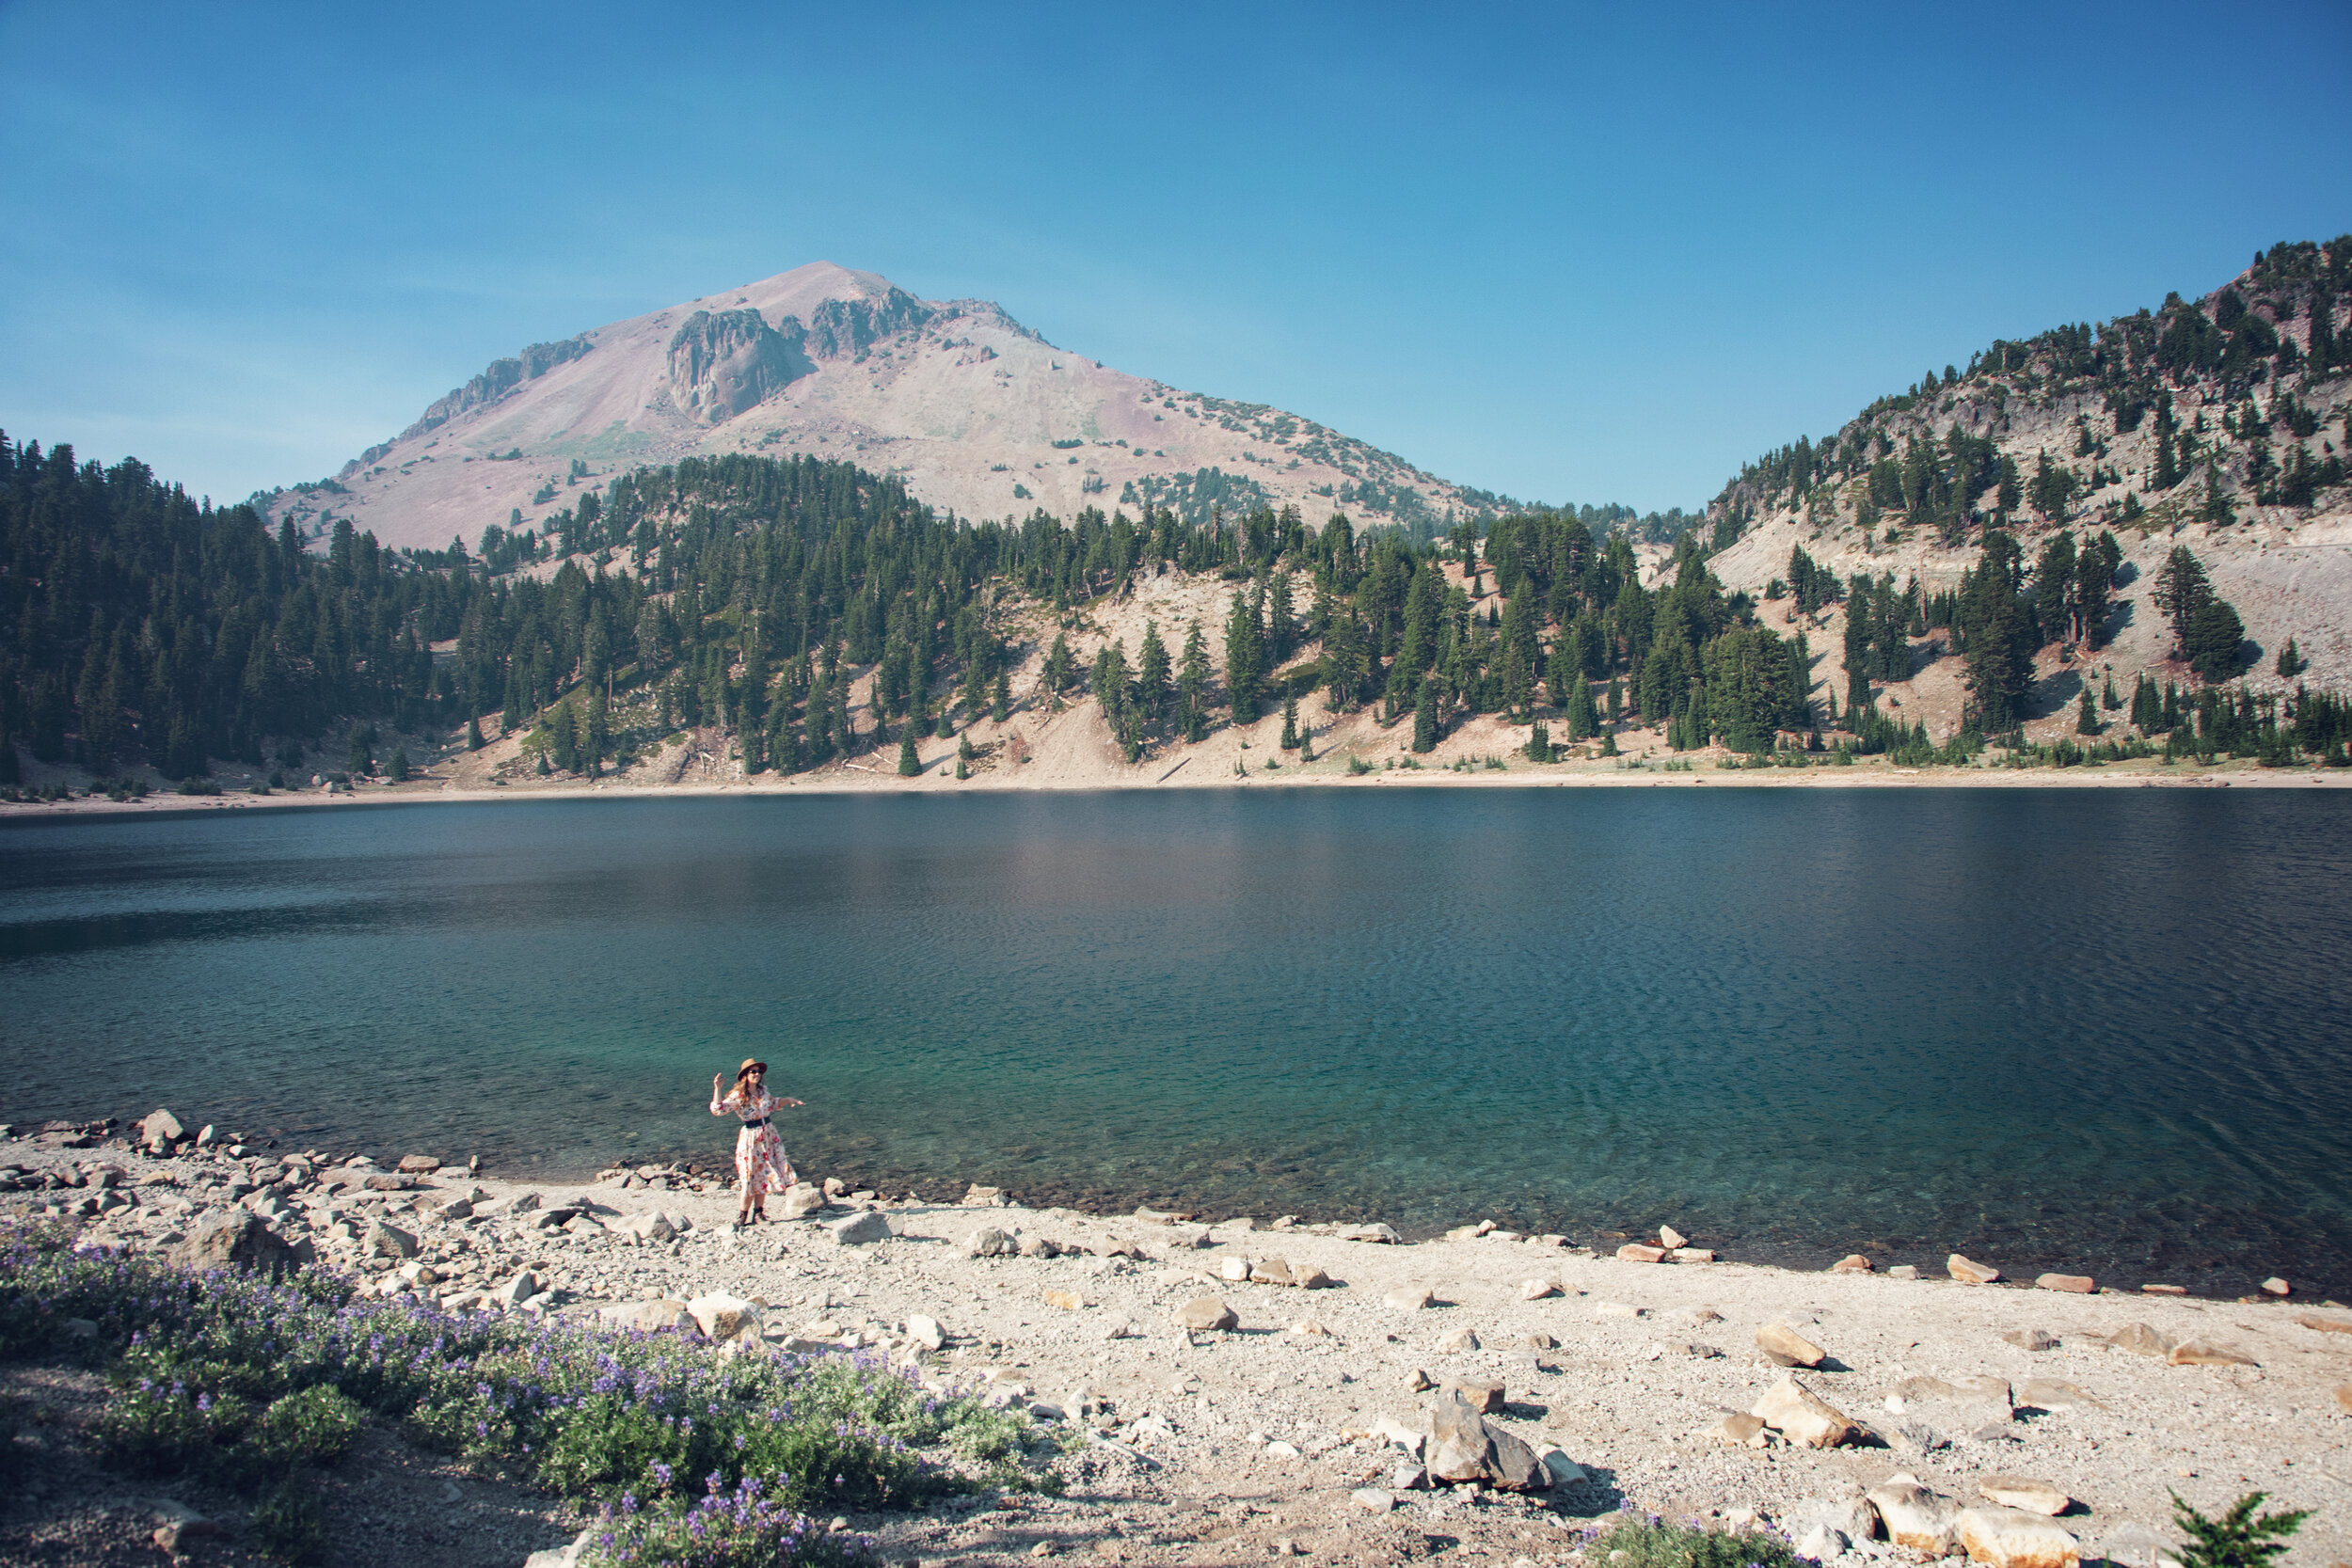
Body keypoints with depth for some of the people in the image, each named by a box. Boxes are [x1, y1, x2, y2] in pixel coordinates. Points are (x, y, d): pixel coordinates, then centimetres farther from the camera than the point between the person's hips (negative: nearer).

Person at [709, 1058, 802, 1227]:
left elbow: (773, 1104, 25)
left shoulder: (762, 1091, 5)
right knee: (751, 1179, -2)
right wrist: (717, 1088, -28)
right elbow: (718, 1110, -24)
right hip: (751, 1137, -6)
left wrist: (788, 1100, 14)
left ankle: (758, 1213, 22)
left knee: (764, 1176, 10)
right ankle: (742, 1216, 11)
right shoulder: (738, 1095, -13)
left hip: (768, 1135, 6)